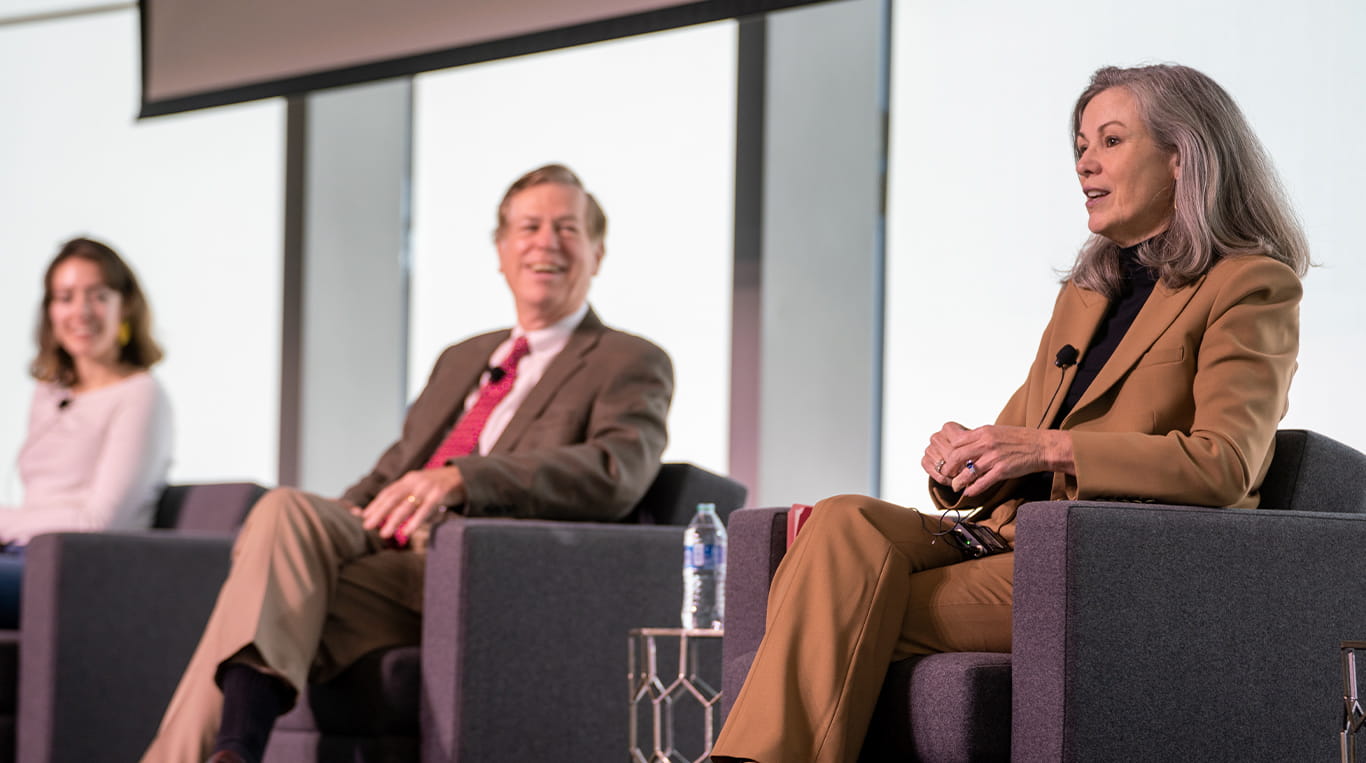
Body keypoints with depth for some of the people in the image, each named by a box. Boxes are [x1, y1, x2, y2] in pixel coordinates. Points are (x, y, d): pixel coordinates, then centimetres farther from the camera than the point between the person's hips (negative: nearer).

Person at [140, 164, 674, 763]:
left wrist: (461, 478, -25)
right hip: (387, 552, 6)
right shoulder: (461, 359, 32)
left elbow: (617, 473, -11)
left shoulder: (633, 365, 9)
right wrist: (339, 520, 3)